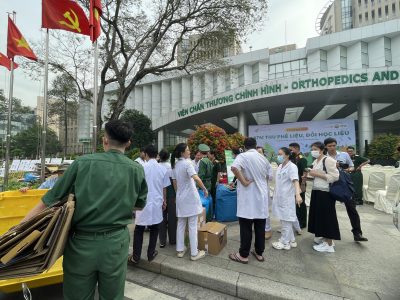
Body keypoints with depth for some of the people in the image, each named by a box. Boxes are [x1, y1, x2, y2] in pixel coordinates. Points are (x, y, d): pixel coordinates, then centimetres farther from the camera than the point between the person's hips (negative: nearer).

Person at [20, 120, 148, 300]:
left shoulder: (82, 163, -10)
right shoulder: (137, 170, -7)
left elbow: (48, 202, -6)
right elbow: (140, 205, 7)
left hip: (80, 243, 0)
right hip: (115, 243, 1)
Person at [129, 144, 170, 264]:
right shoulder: (163, 169, -2)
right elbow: (164, 188, 4)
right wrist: (164, 201, 18)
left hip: (144, 203, -2)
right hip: (157, 203, 2)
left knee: (139, 230, 12)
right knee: (154, 229, 15)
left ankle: (136, 257, 21)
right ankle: (151, 254, 25)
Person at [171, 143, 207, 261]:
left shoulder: (175, 165, 7)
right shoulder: (187, 163, -15)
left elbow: (174, 183, 11)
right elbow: (196, 178, -29)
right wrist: (205, 189, -17)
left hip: (180, 198, 7)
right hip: (190, 198, -7)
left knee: (180, 225, 16)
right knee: (192, 226, 3)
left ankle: (180, 250, 26)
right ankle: (194, 253, 14)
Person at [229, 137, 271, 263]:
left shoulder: (243, 156, -10)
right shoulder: (263, 159, 9)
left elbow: (234, 167, -30)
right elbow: (268, 176, 17)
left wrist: (243, 181, -20)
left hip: (248, 197, -6)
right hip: (262, 197, 6)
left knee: (246, 228, 5)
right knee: (260, 227, 15)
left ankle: (243, 255, 17)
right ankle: (259, 253, 28)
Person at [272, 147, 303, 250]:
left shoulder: (292, 167, -13)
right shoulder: (280, 166, 11)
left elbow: (296, 181, -25)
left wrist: (298, 195, -38)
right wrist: (275, 194, 21)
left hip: (287, 198, -8)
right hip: (279, 197, 9)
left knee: (286, 220, 3)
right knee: (284, 219, 17)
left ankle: (285, 242, 17)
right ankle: (291, 241, 31)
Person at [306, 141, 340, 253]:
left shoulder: (328, 160, -12)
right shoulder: (315, 162, 13)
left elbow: (334, 177, -20)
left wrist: (317, 174, -19)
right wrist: (310, 175, 5)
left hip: (325, 193, -8)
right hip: (316, 192, 8)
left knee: (326, 217, 0)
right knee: (319, 216, 14)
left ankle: (329, 244, 12)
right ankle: (324, 238, 29)